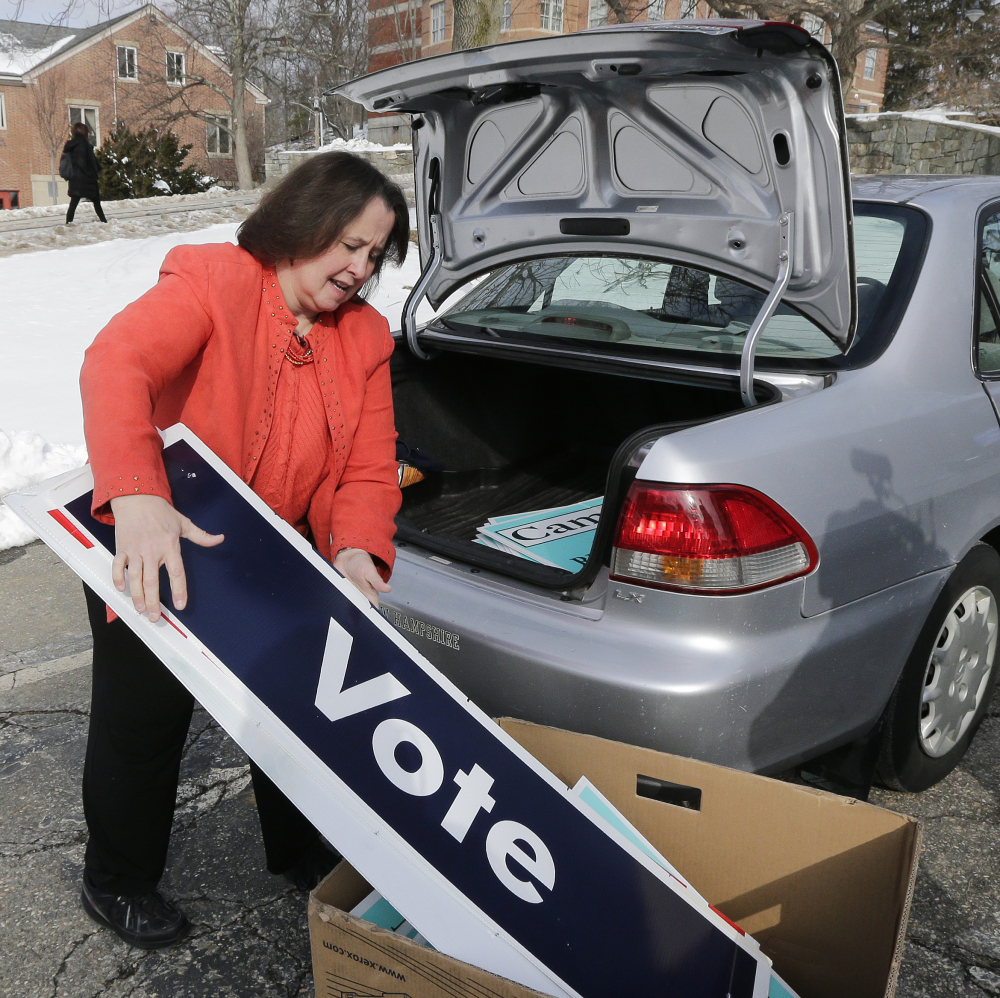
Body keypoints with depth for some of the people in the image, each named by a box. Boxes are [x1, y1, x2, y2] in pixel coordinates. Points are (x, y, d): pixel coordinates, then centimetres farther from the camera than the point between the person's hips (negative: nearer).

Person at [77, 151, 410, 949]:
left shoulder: (365, 338, -2)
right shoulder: (212, 282, -19)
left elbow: (369, 470, -6)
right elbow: (117, 362, -36)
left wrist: (355, 549, -27)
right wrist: (137, 499, -52)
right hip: (150, 557, -5)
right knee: (143, 724, 11)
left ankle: (300, 852, 46)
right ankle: (118, 883, 39)